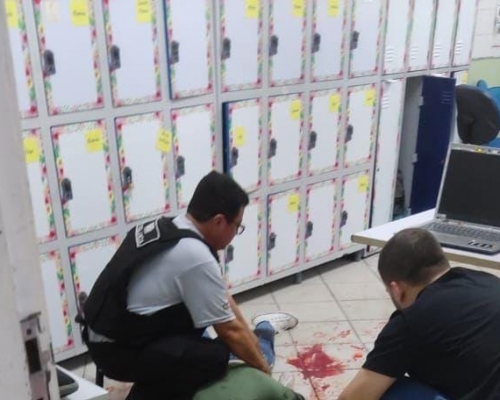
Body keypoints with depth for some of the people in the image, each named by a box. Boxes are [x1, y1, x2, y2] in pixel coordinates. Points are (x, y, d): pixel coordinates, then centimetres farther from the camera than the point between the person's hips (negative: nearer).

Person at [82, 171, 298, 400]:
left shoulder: (168, 228, 3)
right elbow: (230, 330, -14)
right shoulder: (196, 258, -25)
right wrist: (263, 368, 2)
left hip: (108, 333, 9)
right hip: (118, 351, -9)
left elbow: (221, 297, 11)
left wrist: (250, 337, 16)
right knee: (215, 357, -19)